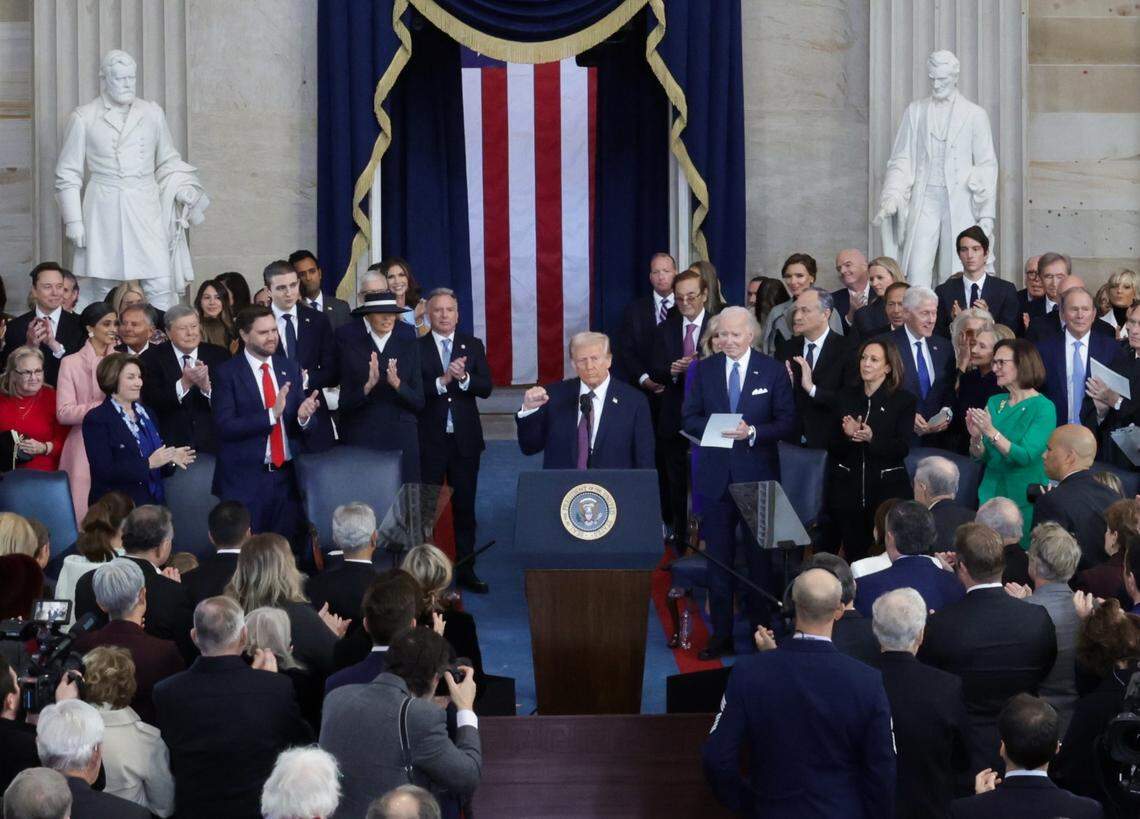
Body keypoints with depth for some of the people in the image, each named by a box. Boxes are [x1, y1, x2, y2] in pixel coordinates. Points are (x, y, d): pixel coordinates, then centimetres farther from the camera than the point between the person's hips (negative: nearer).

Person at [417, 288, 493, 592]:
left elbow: (485, 388, -2)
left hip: (465, 440, 3)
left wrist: (463, 377, -19)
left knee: (465, 507, 7)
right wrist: (443, 380, -22)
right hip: (429, 441, -3)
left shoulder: (473, 346, 7)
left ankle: (465, 570, 14)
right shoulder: (416, 348, -2)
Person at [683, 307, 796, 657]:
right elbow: (690, 418, 6)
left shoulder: (773, 371, -2)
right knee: (719, 558, 6)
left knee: (760, 557, 7)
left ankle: (761, 629, 16)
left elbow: (787, 422, -3)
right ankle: (721, 634, 13)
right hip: (716, 476, 2)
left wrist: (753, 431, -19)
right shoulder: (705, 370, 4)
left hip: (757, 475, -2)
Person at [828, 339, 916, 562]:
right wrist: (848, 436, -13)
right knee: (854, 554, 3)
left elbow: (902, 448, -8)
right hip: (848, 487, 3)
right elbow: (833, 448, 8)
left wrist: (872, 439, -24)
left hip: (887, 487, -3)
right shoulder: (846, 398, 10)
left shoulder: (903, 400, 1)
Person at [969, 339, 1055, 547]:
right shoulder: (995, 403, 7)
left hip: (1025, 500, -5)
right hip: (991, 493, 5)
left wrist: (991, 431, -27)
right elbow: (980, 457, 6)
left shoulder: (1043, 408, -11)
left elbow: (1025, 457, -21)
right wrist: (975, 436, -14)